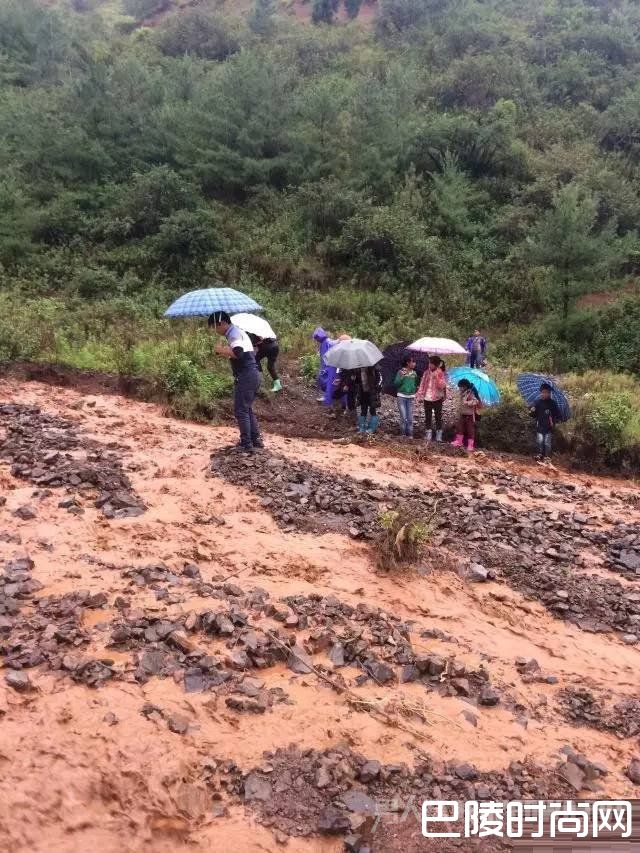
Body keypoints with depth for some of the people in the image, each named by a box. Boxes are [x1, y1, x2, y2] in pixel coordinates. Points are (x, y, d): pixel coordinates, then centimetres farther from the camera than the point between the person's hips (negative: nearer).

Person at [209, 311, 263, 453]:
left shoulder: (234, 333, -11)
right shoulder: (237, 332, 21)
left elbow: (237, 353, -27)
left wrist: (222, 350, -13)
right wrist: (225, 351, 13)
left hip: (246, 376, -10)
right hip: (253, 374, 10)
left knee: (241, 410, -3)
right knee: (247, 409, 17)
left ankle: (246, 444, 1)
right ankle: (256, 440, 20)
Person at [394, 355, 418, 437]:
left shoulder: (414, 373, 8)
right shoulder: (401, 372, -4)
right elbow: (396, 383, -10)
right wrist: (402, 376, -21)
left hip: (411, 397, 3)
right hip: (401, 396, -3)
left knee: (410, 417, 1)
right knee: (403, 417, -6)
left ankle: (410, 434, 7)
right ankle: (403, 433, 5)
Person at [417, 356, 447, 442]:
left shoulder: (441, 373, -7)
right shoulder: (427, 372, 3)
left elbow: (442, 386, -17)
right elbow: (422, 383, 7)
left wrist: (437, 377, -25)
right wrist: (420, 395, 2)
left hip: (437, 398, -4)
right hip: (427, 398, 4)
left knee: (438, 416, 3)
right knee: (428, 417, 10)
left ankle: (439, 435, 11)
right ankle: (428, 434, 19)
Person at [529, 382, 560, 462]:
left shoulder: (552, 403, -1)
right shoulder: (537, 402, 3)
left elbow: (558, 415, 4)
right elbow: (533, 415, 7)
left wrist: (554, 422, -12)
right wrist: (531, 412, -15)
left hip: (549, 427, -1)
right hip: (540, 426, 1)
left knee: (547, 443, -2)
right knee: (540, 441, -7)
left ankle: (547, 456, 8)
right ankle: (540, 454, 11)